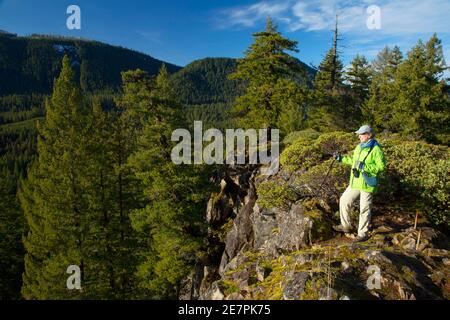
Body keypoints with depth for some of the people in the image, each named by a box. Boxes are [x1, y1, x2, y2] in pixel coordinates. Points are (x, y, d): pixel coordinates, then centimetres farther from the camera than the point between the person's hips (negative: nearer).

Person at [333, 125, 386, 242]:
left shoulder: (376, 149, -15)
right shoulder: (359, 147, 8)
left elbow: (382, 166, -19)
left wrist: (365, 167, -26)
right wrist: (341, 158, 16)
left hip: (367, 183, -8)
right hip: (355, 182, 8)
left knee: (364, 209, 2)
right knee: (344, 201, 12)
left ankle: (363, 233, 17)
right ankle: (346, 226, 27)